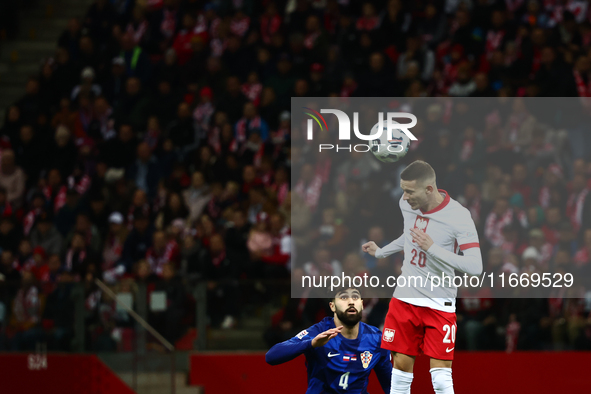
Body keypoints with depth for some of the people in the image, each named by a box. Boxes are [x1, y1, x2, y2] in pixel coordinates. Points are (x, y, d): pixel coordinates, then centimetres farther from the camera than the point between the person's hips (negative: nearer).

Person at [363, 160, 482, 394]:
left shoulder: (459, 216, -18)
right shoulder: (407, 204, 1)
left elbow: (475, 267, -24)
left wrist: (432, 248, -29)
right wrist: (380, 252, 35)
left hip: (440, 304, -5)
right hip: (405, 297, 5)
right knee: (401, 367, 5)